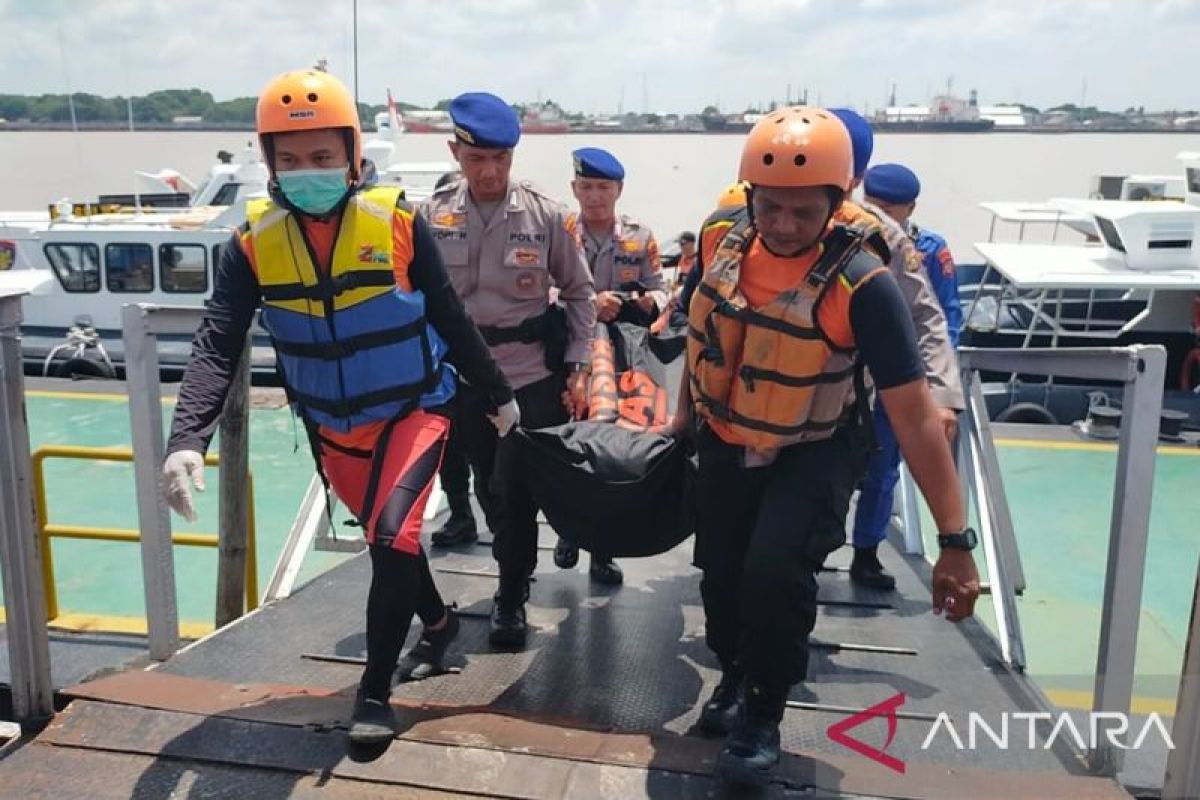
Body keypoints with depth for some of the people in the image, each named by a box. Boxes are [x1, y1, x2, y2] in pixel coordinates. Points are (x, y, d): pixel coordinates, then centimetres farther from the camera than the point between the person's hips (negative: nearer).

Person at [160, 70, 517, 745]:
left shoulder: (397, 221, -14)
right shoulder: (255, 239, -9)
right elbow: (218, 346, -15)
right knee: (386, 538, 18)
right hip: (333, 431, 3)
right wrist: (188, 439, -29)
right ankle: (439, 621, 47)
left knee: (393, 536, -17)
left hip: (413, 412, -3)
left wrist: (499, 394, 3)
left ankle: (376, 694, 2)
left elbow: (451, 319, -5)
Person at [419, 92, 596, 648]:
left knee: (513, 489, -3)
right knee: (490, 489, 14)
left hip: (534, 376, -3)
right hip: (466, 377, 3)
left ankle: (511, 596, 17)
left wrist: (577, 366, -4)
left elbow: (578, 293, 1)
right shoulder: (433, 216, -2)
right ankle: (517, 574, 36)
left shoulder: (545, 215, -8)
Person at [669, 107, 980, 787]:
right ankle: (736, 675, 45)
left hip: (814, 452, -4)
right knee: (720, 571, 13)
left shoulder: (863, 285, -29)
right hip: (724, 443, 5)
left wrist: (955, 539, -26)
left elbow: (915, 415, -27)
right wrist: (686, 412, 16)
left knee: (775, 572, -21)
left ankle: (764, 715, 7)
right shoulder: (721, 237, -15)